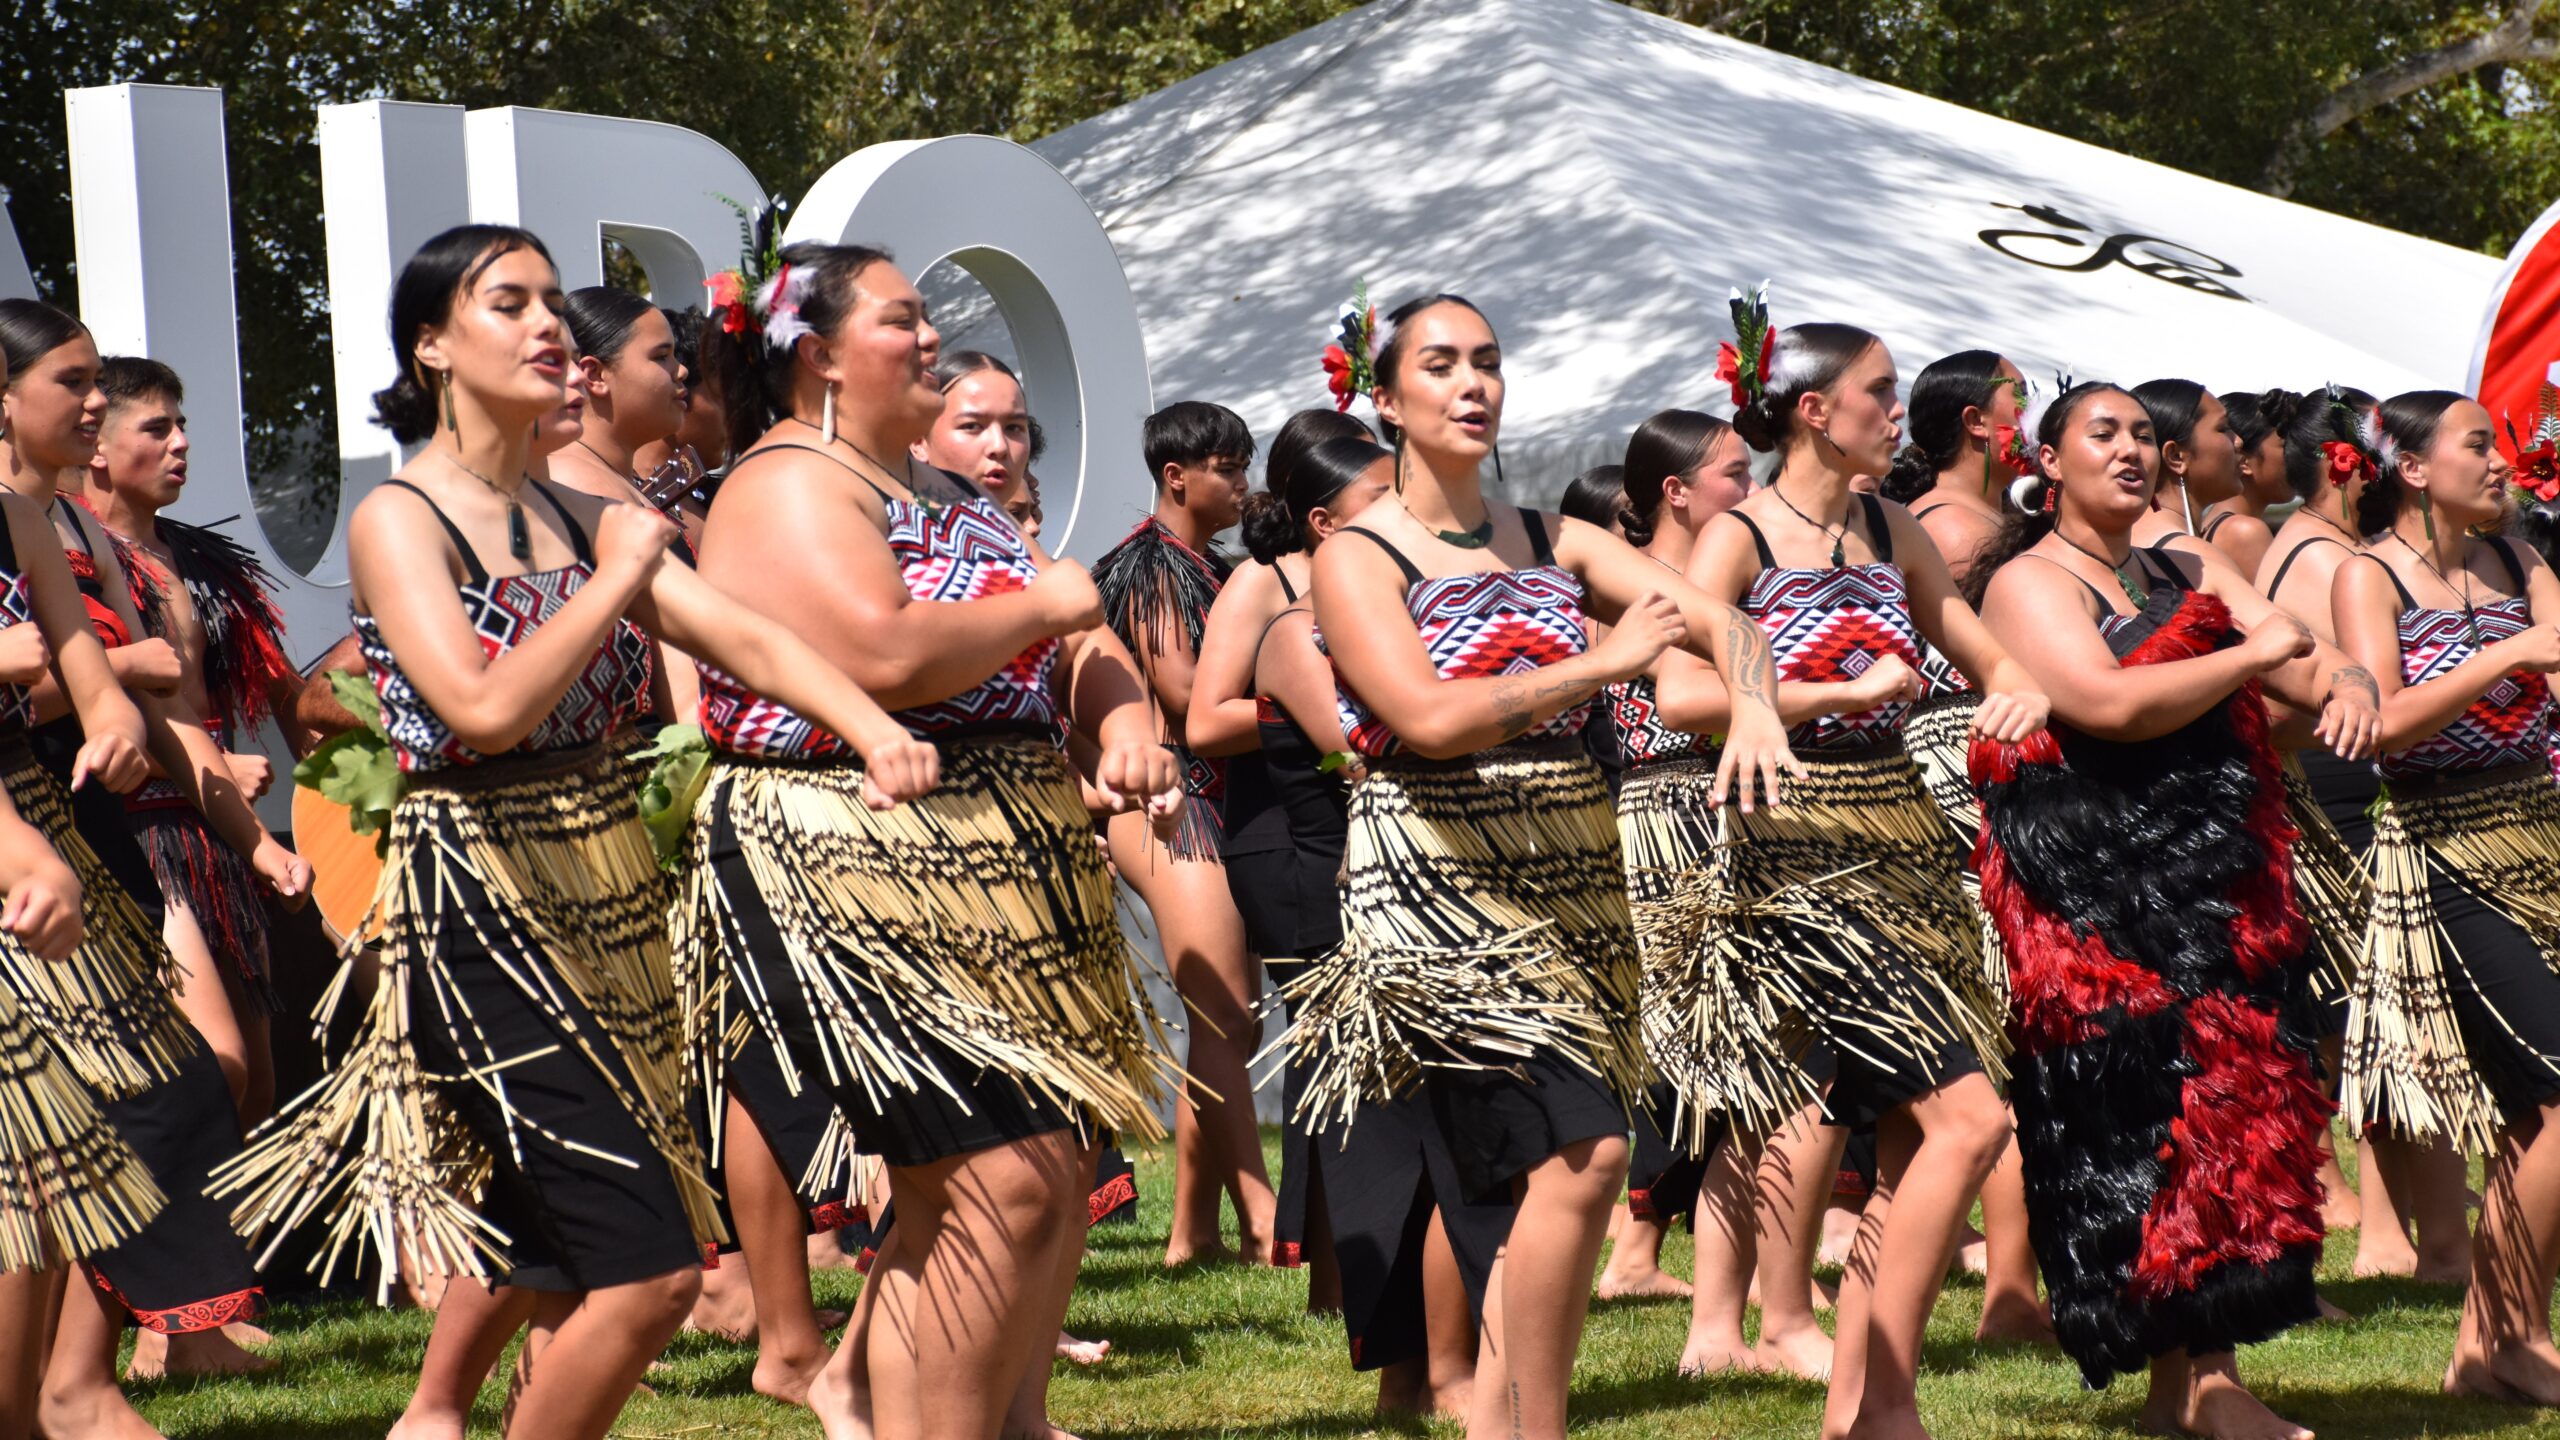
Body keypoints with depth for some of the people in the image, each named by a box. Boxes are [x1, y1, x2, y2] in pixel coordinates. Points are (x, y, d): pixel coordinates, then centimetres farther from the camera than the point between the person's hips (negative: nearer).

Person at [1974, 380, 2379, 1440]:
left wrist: (2346, 685, -12)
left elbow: (2311, 665, 13)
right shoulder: (2028, 583, -1)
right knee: (2164, 1112, -11)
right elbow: (2109, 702, -18)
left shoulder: (2188, 576, 21)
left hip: (2221, 884, 7)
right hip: (2096, 891, -7)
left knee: (2236, 1105, 1)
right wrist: (2252, 656, -11)